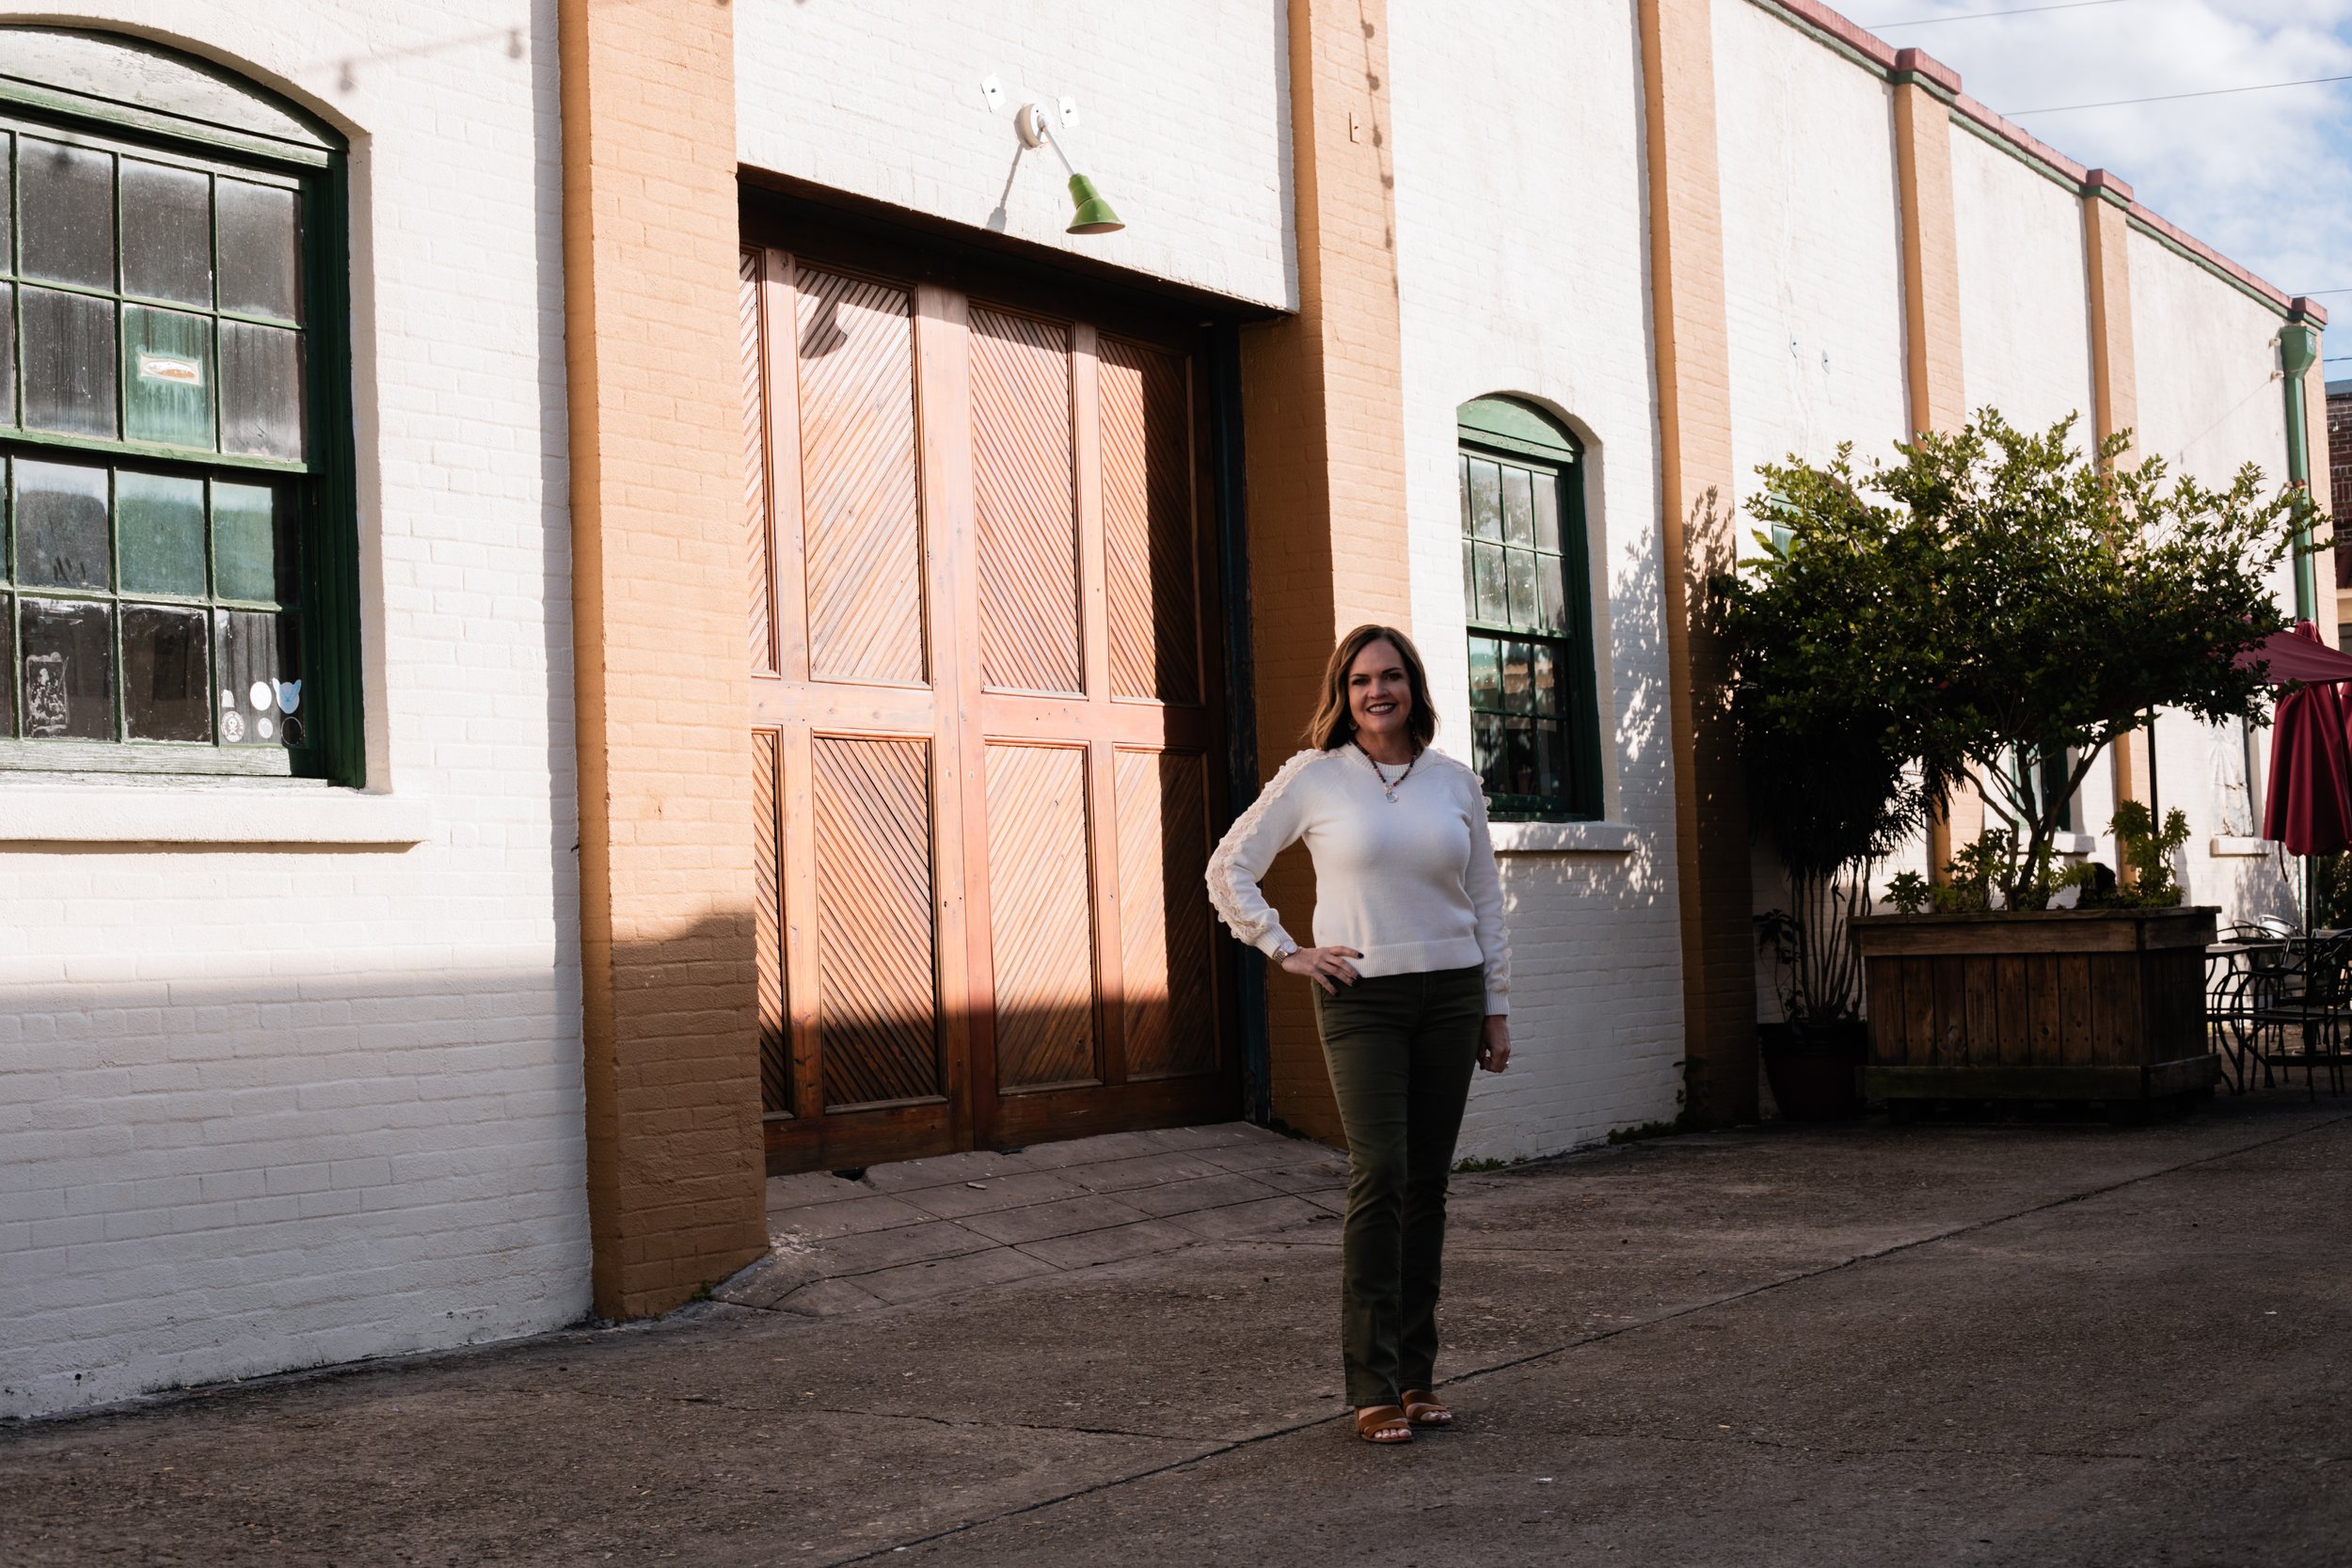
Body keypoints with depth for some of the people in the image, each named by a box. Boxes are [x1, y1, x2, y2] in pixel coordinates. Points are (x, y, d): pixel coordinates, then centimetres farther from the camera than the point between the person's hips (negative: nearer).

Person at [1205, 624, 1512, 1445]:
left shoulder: (1455, 783, 9)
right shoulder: (1314, 778, -1)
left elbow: (1486, 901, 14)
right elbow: (1229, 870, 6)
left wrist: (1497, 1008, 11)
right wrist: (1286, 951, -1)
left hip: (1449, 993, 4)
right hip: (1361, 998, -3)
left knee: (1427, 1183, 5)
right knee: (1380, 1175, -14)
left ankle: (1417, 1372, 14)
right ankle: (1373, 1385, -9)